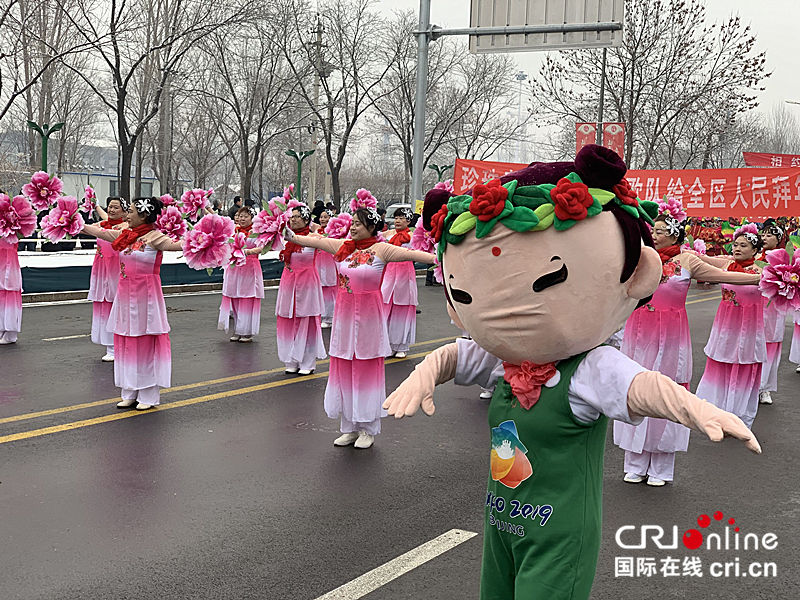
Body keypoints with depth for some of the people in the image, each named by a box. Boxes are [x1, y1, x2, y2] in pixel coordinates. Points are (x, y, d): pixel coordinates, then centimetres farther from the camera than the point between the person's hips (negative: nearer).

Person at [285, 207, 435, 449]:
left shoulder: (380, 249, -9)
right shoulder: (342, 246, 7)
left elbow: (408, 253, -20)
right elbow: (314, 241, 17)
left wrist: (435, 258, -33)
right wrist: (291, 236, 22)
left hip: (368, 315, -5)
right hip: (344, 313, 5)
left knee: (367, 370, 1)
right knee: (344, 371, 8)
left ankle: (368, 429, 13)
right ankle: (349, 428, 19)